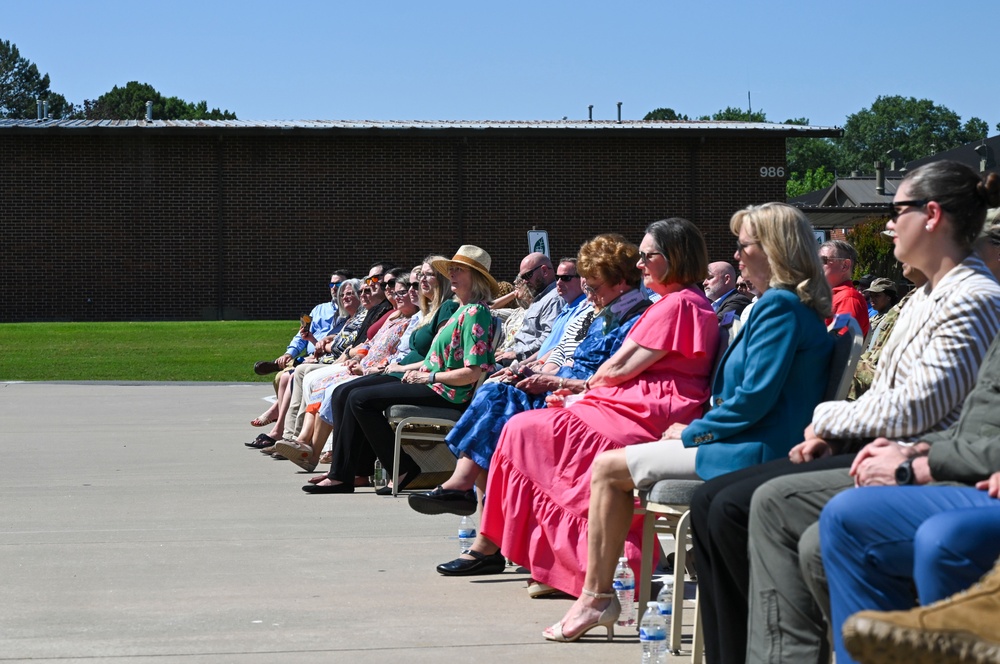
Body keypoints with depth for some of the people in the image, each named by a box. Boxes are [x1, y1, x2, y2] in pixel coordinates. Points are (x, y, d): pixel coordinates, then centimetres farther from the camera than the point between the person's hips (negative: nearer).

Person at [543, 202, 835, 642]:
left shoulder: (780, 306, -16)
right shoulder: (794, 306, 18)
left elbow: (754, 398, -22)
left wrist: (693, 432, -8)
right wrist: (699, 428, 11)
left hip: (751, 453, -11)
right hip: (756, 446, 11)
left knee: (607, 468, -5)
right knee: (615, 464, 20)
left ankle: (595, 597, 2)